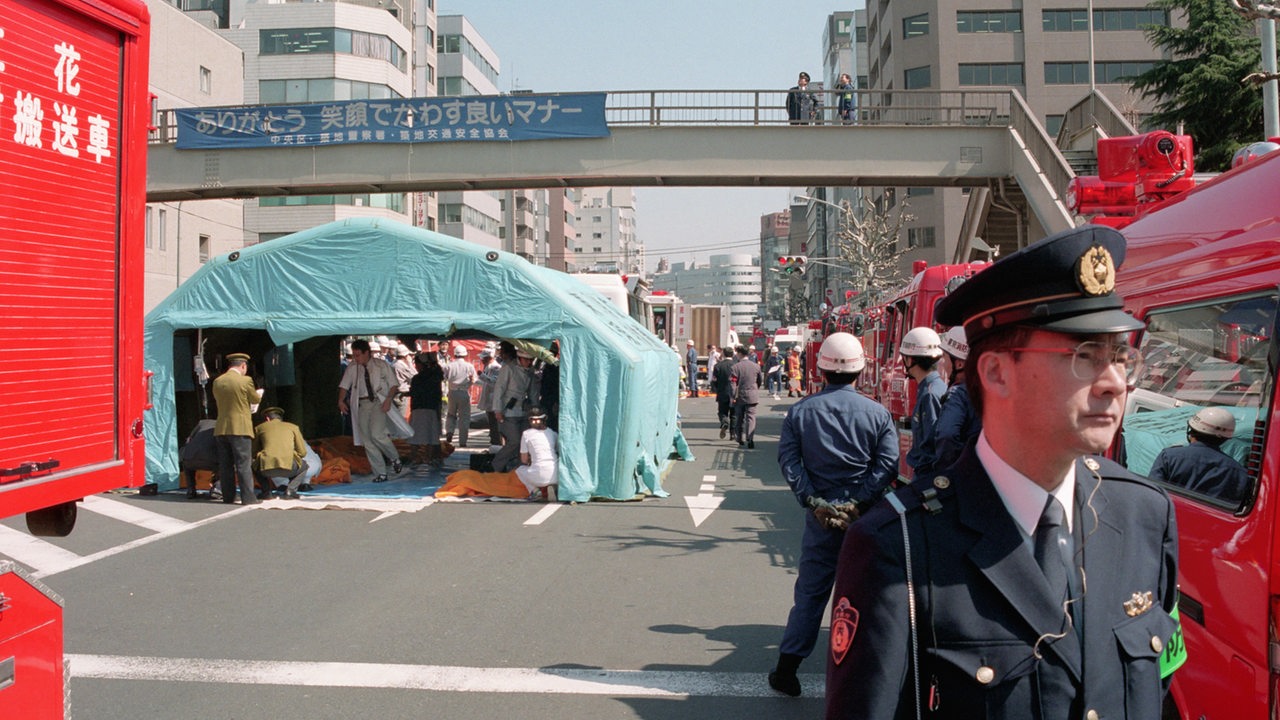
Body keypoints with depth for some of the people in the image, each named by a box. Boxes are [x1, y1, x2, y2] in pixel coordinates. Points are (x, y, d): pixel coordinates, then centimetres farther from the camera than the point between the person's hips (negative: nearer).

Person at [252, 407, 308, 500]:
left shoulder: (259, 428, 23)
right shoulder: (293, 427, 22)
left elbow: (254, 453, 27)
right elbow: (302, 452, 18)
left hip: (266, 468, 1)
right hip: (288, 466, -1)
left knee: (255, 464, 37)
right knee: (303, 465, 34)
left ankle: (267, 490, 16)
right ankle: (290, 490, 10)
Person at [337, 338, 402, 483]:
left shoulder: (381, 365, 1)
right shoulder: (352, 368, 9)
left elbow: (393, 384, 5)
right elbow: (344, 385, 12)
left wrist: (388, 399, -10)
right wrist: (341, 400, -5)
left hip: (378, 402, -4)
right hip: (361, 404, 4)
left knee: (376, 434, -23)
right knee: (367, 440, -1)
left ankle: (395, 458, 3)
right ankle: (380, 474, 5)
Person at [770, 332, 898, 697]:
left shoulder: (801, 411, -1)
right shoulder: (877, 413, -3)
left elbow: (788, 460, -8)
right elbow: (888, 465, -11)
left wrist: (812, 501, -10)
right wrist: (858, 501, -12)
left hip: (820, 516, 1)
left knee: (810, 593, 10)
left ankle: (786, 670, 13)